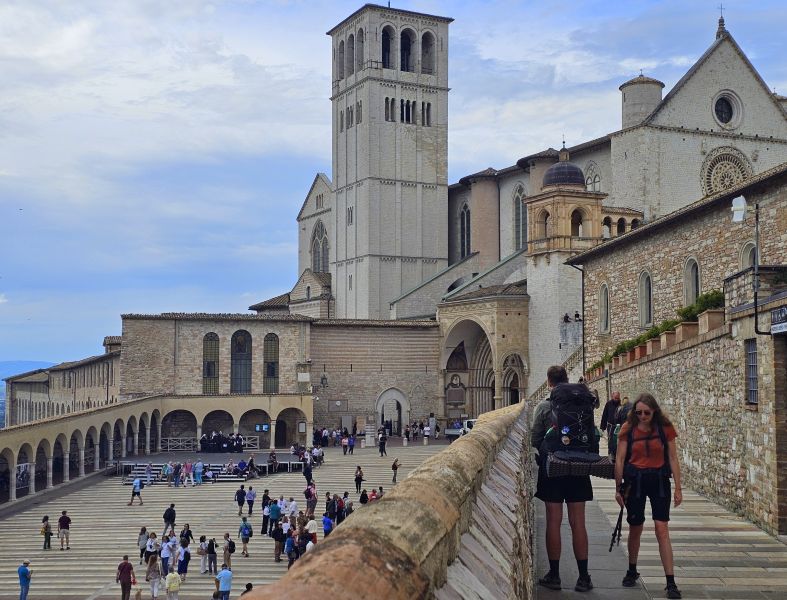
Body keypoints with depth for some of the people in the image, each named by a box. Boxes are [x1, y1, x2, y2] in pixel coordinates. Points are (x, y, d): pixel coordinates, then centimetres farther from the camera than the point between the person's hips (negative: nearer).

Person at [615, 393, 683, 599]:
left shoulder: (665, 428, -4)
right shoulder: (628, 429, -4)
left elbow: (673, 458, 1)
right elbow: (619, 459, 1)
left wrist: (678, 488, -1)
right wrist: (618, 488, 0)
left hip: (659, 480, -1)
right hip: (634, 479, 1)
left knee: (662, 529, -8)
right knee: (635, 528, 12)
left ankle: (671, 582, -5)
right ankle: (632, 571, 33)